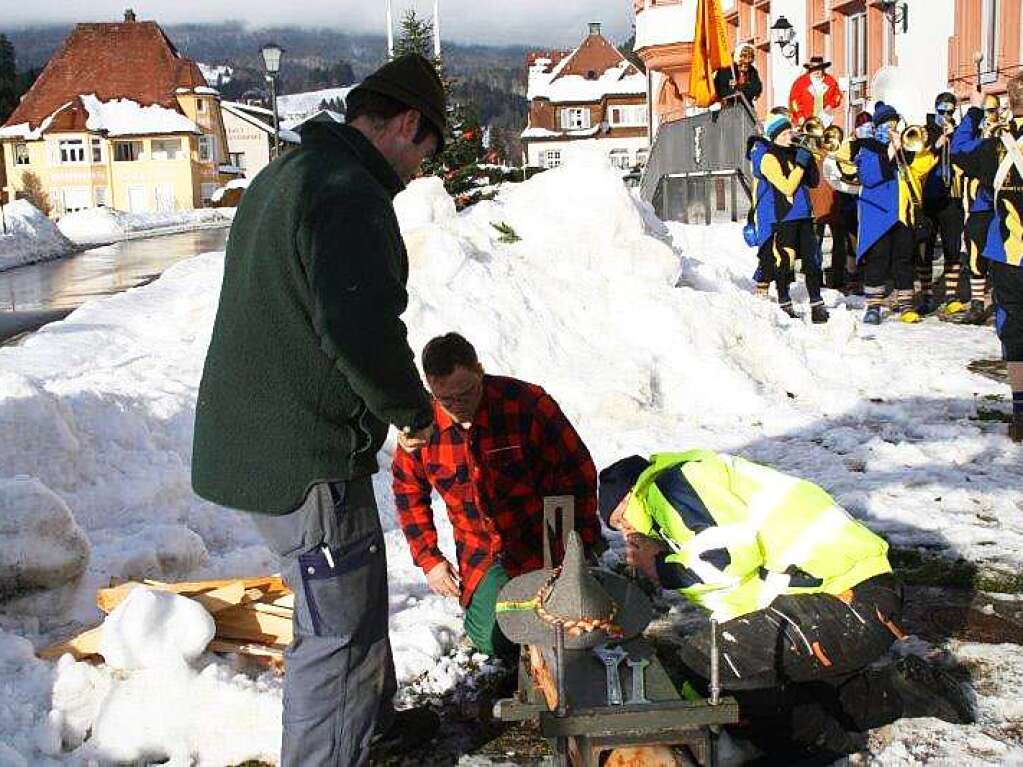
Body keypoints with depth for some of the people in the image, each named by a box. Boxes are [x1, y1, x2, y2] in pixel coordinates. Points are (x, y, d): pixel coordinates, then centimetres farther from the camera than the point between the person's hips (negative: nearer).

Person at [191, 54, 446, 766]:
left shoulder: (283, 175, 14)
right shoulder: (350, 194, -20)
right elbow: (363, 331, -29)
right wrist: (414, 409, -11)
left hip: (254, 438, 11)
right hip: (304, 458, -11)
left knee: (357, 591, 25)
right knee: (339, 626, 2)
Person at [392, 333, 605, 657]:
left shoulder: (528, 404, -21)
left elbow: (578, 473, -10)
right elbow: (408, 491, 7)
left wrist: (585, 545, -9)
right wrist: (428, 558, 2)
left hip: (542, 546, -2)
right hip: (480, 557, 3)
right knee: (492, 641, -4)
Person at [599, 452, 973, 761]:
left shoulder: (668, 480, -4)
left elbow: (730, 555, -19)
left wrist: (662, 571, -2)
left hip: (847, 600, -10)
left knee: (700, 659, -14)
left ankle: (819, 737, -1)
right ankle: (900, 689, 19)